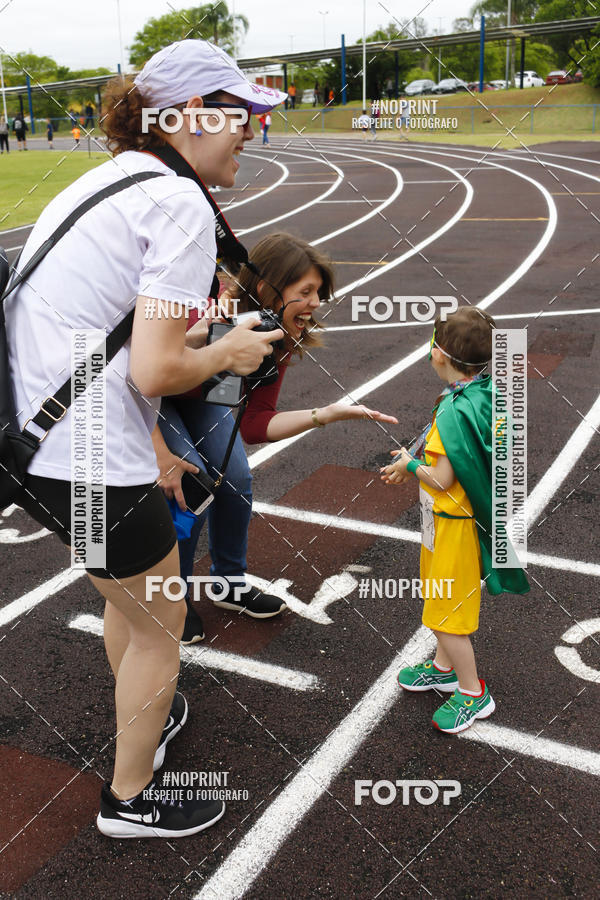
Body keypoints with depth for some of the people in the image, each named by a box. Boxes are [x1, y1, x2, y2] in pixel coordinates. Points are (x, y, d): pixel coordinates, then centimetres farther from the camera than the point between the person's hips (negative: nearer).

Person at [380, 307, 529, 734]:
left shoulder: (455, 412, -29)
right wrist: (414, 463, 7)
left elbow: (441, 480, -26)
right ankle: (445, 667, 43)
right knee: (439, 599, 25)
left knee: (446, 610, 5)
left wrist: (410, 464, -9)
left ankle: (473, 693, 22)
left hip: (453, 525, -9)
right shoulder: (484, 390, -2)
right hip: (447, 520, 9)